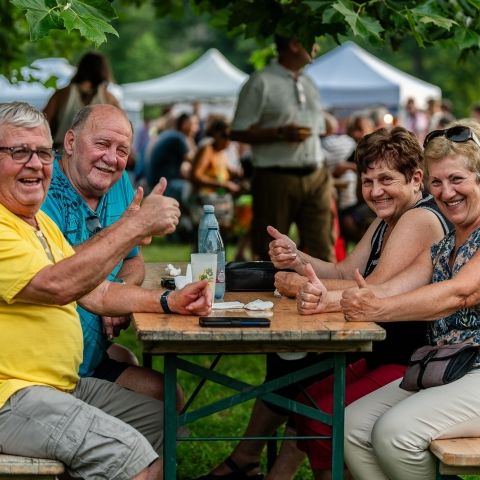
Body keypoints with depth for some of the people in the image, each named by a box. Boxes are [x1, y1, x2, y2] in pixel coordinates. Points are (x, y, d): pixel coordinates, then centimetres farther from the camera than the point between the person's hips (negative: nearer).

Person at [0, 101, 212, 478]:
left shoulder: (40, 222, 17)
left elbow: (98, 293, 16)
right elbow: (57, 286, -29)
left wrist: (168, 302, 0)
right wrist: (135, 226, -25)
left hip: (63, 385, 10)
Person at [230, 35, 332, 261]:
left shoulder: (309, 84, 17)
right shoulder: (261, 83, -4)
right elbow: (238, 132, -8)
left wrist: (326, 182, 16)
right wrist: (280, 133, -18)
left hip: (314, 178, 6)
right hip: (276, 178, -6)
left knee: (321, 248, 0)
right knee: (269, 252, 1)